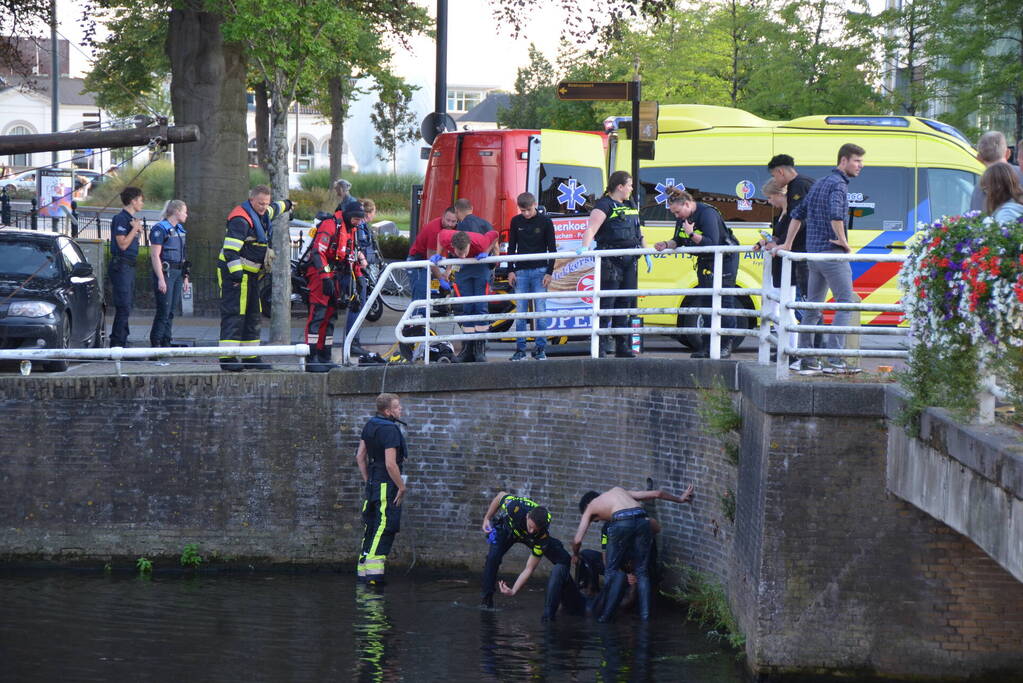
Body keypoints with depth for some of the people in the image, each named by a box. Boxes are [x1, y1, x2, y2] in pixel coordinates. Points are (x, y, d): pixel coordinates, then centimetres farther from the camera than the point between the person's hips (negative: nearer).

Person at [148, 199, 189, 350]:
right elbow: (155, 255, -15)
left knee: (172, 310, 8)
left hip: (177, 273, 8)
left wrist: (185, 275, 18)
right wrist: (161, 279, -20)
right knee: (164, 310, -10)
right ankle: (155, 343, -7)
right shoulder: (160, 229, -10)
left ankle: (166, 343, 12)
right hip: (165, 272, -8)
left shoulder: (179, 229, 16)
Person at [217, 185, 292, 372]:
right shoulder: (241, 219, -18)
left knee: (252, 315, 12)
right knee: (234, 314, -15)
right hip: (235, 273, -10)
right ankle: (227, 358, -20)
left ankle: (251, 357, 18)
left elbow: (274, 209, 41)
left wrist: (285, 204, 60)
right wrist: (236, 273, -31)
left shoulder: (262, 215, 14)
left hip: (250, 274, 10)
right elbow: (230, 249, -25)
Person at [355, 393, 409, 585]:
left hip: (373, 484, 9)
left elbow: (360, 457, 16)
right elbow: (390, 464, -22)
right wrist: (402, 487, -12)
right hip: (387, 485, -9)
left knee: (371, 529, 14)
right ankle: (373, 576, -13)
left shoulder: (370, 425, 10)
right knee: (384, 530, -8)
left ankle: (363, 573, 17)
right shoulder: (390, 430, -17)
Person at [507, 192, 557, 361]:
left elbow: (552, 249, 3)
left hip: (539, 271, -2)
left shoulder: (545, 222, 1)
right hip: (520, 272, 2)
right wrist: (510, 271, 5)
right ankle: (520, 349, 3)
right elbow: (512, 247, 12)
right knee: (520, 312, -1)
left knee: (540, 311, -4)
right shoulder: (516, 222, 7)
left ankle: (540, 348, 1)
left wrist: (549, 272, -4)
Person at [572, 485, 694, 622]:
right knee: (641, 571, 13)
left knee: (612, 570, 7)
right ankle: (645, 615, 5)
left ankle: (606, 615, -1)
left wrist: (576, 555, 42)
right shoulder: (618, 490, 39)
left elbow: (577, 540, 21)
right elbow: (657, 494, 38)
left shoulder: (590, 507, 28)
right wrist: (680, 499, 52)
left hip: (621, 522, -4)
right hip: (642, 521, 4)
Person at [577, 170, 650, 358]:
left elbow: (638, 233, 27)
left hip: (629, 260, 8)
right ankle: (600, 348, -8)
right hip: (610, 260, -8)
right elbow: (592, 227, -21)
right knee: (607, 302, -9)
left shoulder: (630, 206, 19)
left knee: (625, 303, 10)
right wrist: (585, 246, -37)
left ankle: (623, 348, 15)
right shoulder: (604, 205, -7)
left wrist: (647, 254, 25)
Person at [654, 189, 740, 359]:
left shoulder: (707, 213, -25)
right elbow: (678, 241, 6)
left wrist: (691, 234, -35)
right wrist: (666, 245, -13)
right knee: (704, 301, 4)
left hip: (725, 259, -8)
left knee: (724, 301, -7)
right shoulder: (682, 217, 0)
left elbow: (712, 243, -31)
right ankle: (706, 346, 6)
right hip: (705, 261, 8)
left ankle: (726, 346, -3)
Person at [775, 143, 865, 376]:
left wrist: (787, 244, 26)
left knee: (813, 307, 12)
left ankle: (806, 361, 15)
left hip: (813, 253, 10)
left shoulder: (820, 183, 19)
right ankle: (834, 360, -16)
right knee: (846, 303, -8)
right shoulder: (838, 185, -11)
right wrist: (843, 241, -17)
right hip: (832, 253, -9)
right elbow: (835, 214, -30)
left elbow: (798, 214, 24)